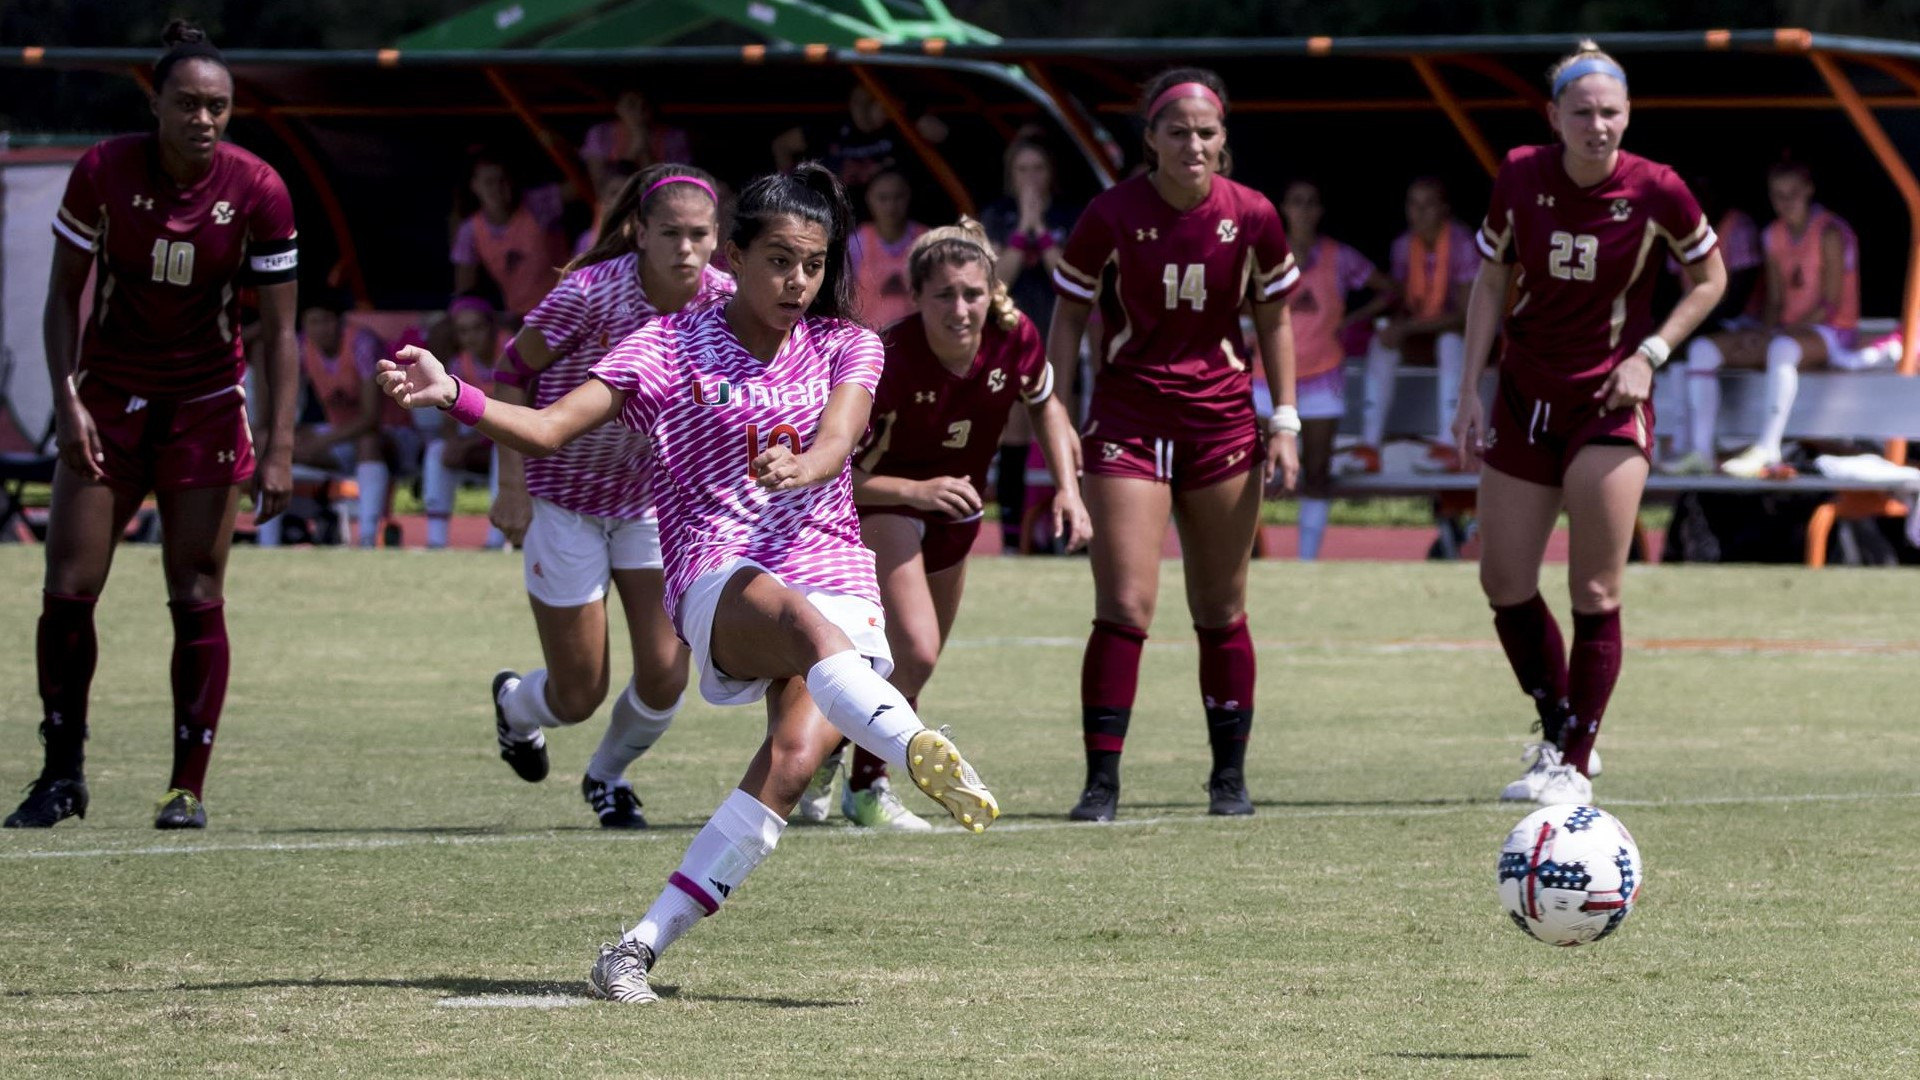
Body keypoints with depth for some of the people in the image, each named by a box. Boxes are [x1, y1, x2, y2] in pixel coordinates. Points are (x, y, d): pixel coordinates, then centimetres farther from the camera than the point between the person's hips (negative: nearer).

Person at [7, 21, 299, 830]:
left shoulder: (258, 192, -13)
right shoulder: (103, 172, -12)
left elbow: (278, 330, -9)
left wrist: (278, 449, -14)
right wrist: (67, 401, -13)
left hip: (205, 406, -1)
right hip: (109, 396, 1)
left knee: (197, 600, -4)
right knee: (67, 591, -4)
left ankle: (189, 789, 6)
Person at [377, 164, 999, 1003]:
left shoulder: (846, 348, 13)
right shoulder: (671, 346, 7)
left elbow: (838, 438, -8)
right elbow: (548, 429, -1)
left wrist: (802, 468, -32)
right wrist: (452, 397, -18)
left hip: (837, 581, 2)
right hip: (719, 580, -2)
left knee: (795, 757, -24)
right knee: (802, 619, -40)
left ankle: (644, 943, -23)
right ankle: (921, 754, -64)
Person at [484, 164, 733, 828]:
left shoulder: (722, 300, -14)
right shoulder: (593, 292, -25)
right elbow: (512, 374, -13)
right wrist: (513, 485, -15)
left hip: (654, 494, 3)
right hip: (565, 494, -3)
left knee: (665, 677, -7)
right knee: (580, 695, 1)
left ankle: (607, 776, 27)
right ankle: (514, 703, 41)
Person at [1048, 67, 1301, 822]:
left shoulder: (1250, 217, -4)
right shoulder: (1113, 215, -9)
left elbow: (1274, 318, 8)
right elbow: (1070, 313, 1)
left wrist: (1284, 423, 3)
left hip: (1221, 419, 2)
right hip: (1128, 416, -2)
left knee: (1221, 612, 8)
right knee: (1124, 606, -11)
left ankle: (1230, 778, 19)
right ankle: (1102, 781, -7)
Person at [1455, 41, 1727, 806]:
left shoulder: (1655, 192, -14)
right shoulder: (1520, 178, -7)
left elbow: (1710, 280, 2)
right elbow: (1490, 283, 4)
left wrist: (1649, 354, -10)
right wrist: (1470, 391, -1)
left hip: (1610, 401, -3)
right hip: (1525, 395, 3)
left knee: (1595, 593, -6)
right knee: (1503, 583, 6)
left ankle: (1574, 766, 3)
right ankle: (1557, 733, 25)